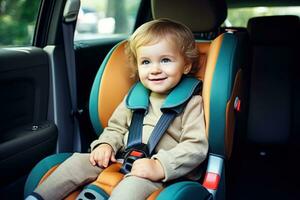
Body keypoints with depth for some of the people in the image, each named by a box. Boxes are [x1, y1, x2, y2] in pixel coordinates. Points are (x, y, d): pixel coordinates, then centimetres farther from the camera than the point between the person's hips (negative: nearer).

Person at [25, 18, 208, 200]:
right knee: (79, 161, -7)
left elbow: (196, 146, -13)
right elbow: (116, 128, 22)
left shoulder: (191, 102, -4)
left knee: (134, 183, -36)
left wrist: (160, 166, -25)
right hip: (122, 161, 6)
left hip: (164, 175, -6)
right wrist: (106, 144, -1)